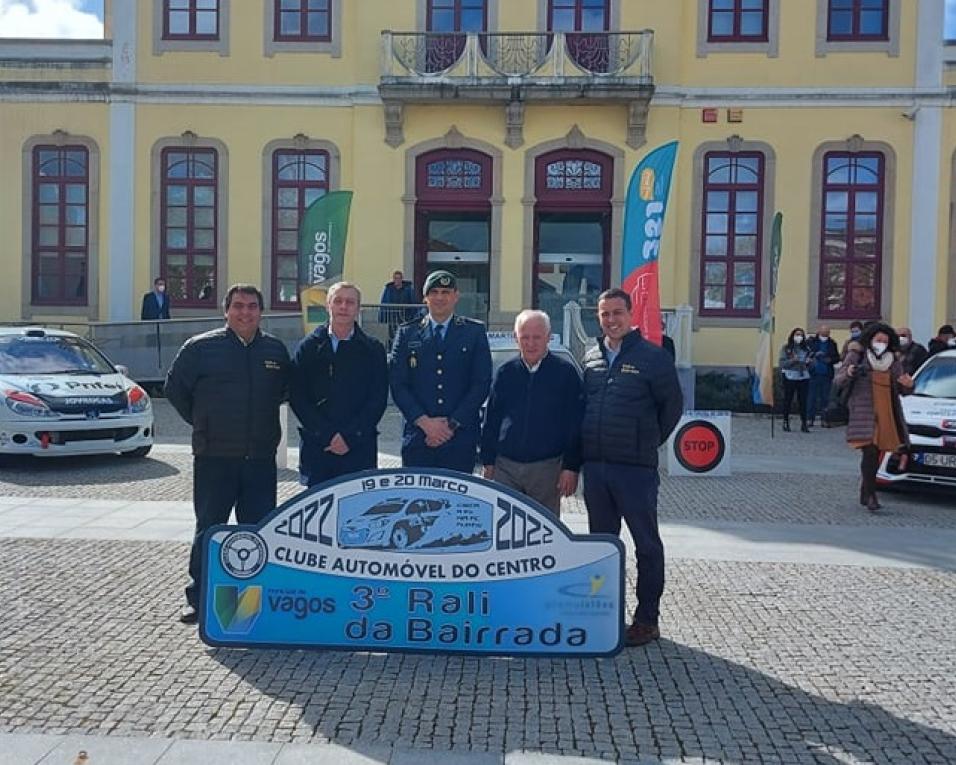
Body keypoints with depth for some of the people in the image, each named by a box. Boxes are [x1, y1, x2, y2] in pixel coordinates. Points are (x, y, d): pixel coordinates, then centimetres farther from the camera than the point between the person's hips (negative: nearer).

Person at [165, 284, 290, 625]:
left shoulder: (276, 350, 8)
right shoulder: (201, 347, -1)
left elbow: (285, 390, 21)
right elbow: (175, 387, 7)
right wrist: (201, 422, 7)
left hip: (261, 458, 3)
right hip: (213, 457, -2)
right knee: (208, 529, 5)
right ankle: (198, 598, 17)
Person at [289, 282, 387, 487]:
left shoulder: (373, 349, 8)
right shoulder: (309, 347, 8)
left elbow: (378, 399, 2)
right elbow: (297, 397, 2)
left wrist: (350, 437, -8)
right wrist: (327, 435, -7)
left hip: (359, 446, 0)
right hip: (316, 446, 1)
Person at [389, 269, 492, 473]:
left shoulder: (475, 332, 6)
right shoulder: (407, 333, 8)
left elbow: (482, 384, 0)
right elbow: (397, 384, 3)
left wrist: (452, 424, -7)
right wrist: (424, 421, -8)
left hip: (461, 436, -1)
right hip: (418, 435, 1)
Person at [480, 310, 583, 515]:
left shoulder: (565, 373, -1)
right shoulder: (505, 373, 7)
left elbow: (575, 425, -1)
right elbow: (490, 421, 11)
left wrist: (571, 467, -6)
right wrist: (487, 463, 6)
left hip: (547, 467, -2)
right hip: (505, 466, 2)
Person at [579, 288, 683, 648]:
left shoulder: (652, 356, -6)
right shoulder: (591, 358, 10)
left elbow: (673, 405, 1)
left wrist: (649, 441, 4)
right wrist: (586, 450, 13)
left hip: (636, 468, -5)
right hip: (595, 465, 6)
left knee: (646, 543, 3)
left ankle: (647, 619, 13)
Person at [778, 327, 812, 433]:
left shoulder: (806, 348, 10)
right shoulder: (786, 348, 1)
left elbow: (810, 362, 16)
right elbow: (782, 363, -5)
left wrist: (809, 362, -6)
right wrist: (792, 360, -19)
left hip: (803, 378, 2)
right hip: (790, 377, -2)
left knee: (803, 401, 0)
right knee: (788, 400, 2)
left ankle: (804, 424, 4)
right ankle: (786, 422, 12)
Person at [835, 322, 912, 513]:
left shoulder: (893, 361, 15)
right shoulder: (857, 355, 3)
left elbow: (899, 389, 18)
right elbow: (839, 380, -1)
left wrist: (907, 385, -6)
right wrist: (849, 373, -23)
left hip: (887, 414, 5)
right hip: (863, 413, -5)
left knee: (876, 454, 7)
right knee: (869, 452, -17)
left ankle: (865, 493, 19)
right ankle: (870, 495, -16)